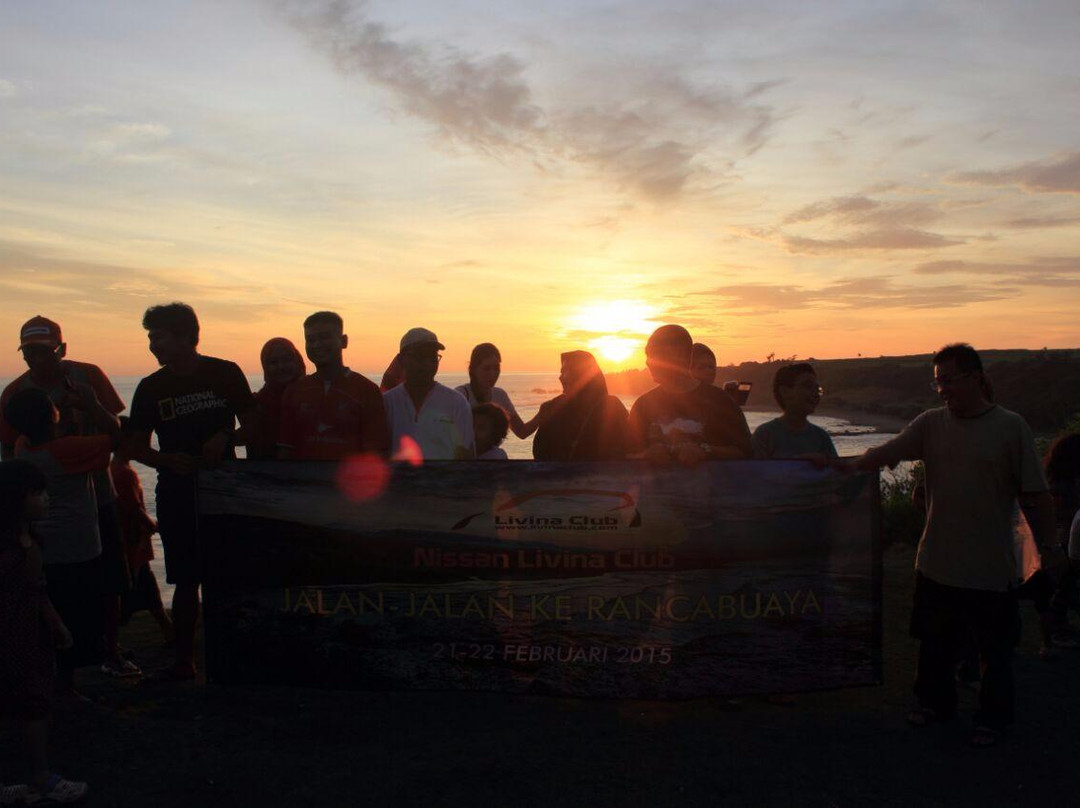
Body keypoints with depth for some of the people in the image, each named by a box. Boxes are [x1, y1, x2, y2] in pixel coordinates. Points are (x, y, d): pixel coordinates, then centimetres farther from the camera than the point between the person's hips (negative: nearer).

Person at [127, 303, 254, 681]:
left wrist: (224, 435, -13)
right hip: (177, 494, 2)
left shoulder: (225, 373, -1)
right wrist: (167, 460, -12)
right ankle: (183, 660, 16)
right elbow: (136, 447, 8)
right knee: (186, 580, 5)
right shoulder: (150, 388, 5)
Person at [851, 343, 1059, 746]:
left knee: (994, 650, 11)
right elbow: (885, 452, -6)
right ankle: (936, 701, 38)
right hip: (937, 562, 3)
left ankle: (992, 717, 32)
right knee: (935, 642, 17)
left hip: (992, 567, -3)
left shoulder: (1011, 427, -7)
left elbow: (1035, 496, -4)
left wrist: (1047, 550, -3)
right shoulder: (931, 423, 2)